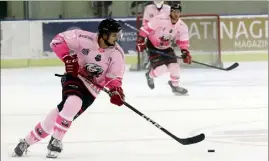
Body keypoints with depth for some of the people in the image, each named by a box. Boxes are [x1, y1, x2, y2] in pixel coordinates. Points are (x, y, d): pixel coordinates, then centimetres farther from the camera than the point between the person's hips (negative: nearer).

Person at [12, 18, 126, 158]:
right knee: (72, 103, -28)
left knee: (62, 111, -12)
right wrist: (68, 57, -25)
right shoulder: (85, 39, -21)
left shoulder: (117, 54, -12)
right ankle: (56, 140, -8)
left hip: (92, 87, 3)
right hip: (74, 76, -3)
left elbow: (114, 77, -6)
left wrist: (116, 90, -25)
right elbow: (59, 40, -14)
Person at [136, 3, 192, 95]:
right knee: (161, 68, -16)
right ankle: (150, 75, 19)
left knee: (174, 66, -6)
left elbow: (183, 42, -4)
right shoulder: (160, 19, -28)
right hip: (153, 47, -5)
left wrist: (185, 53, -19)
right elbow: (146, 28, -22)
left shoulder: (182, 27, -12)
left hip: (166, 47, 5)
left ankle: (175, 85, 21)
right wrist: (140, 41, -22)